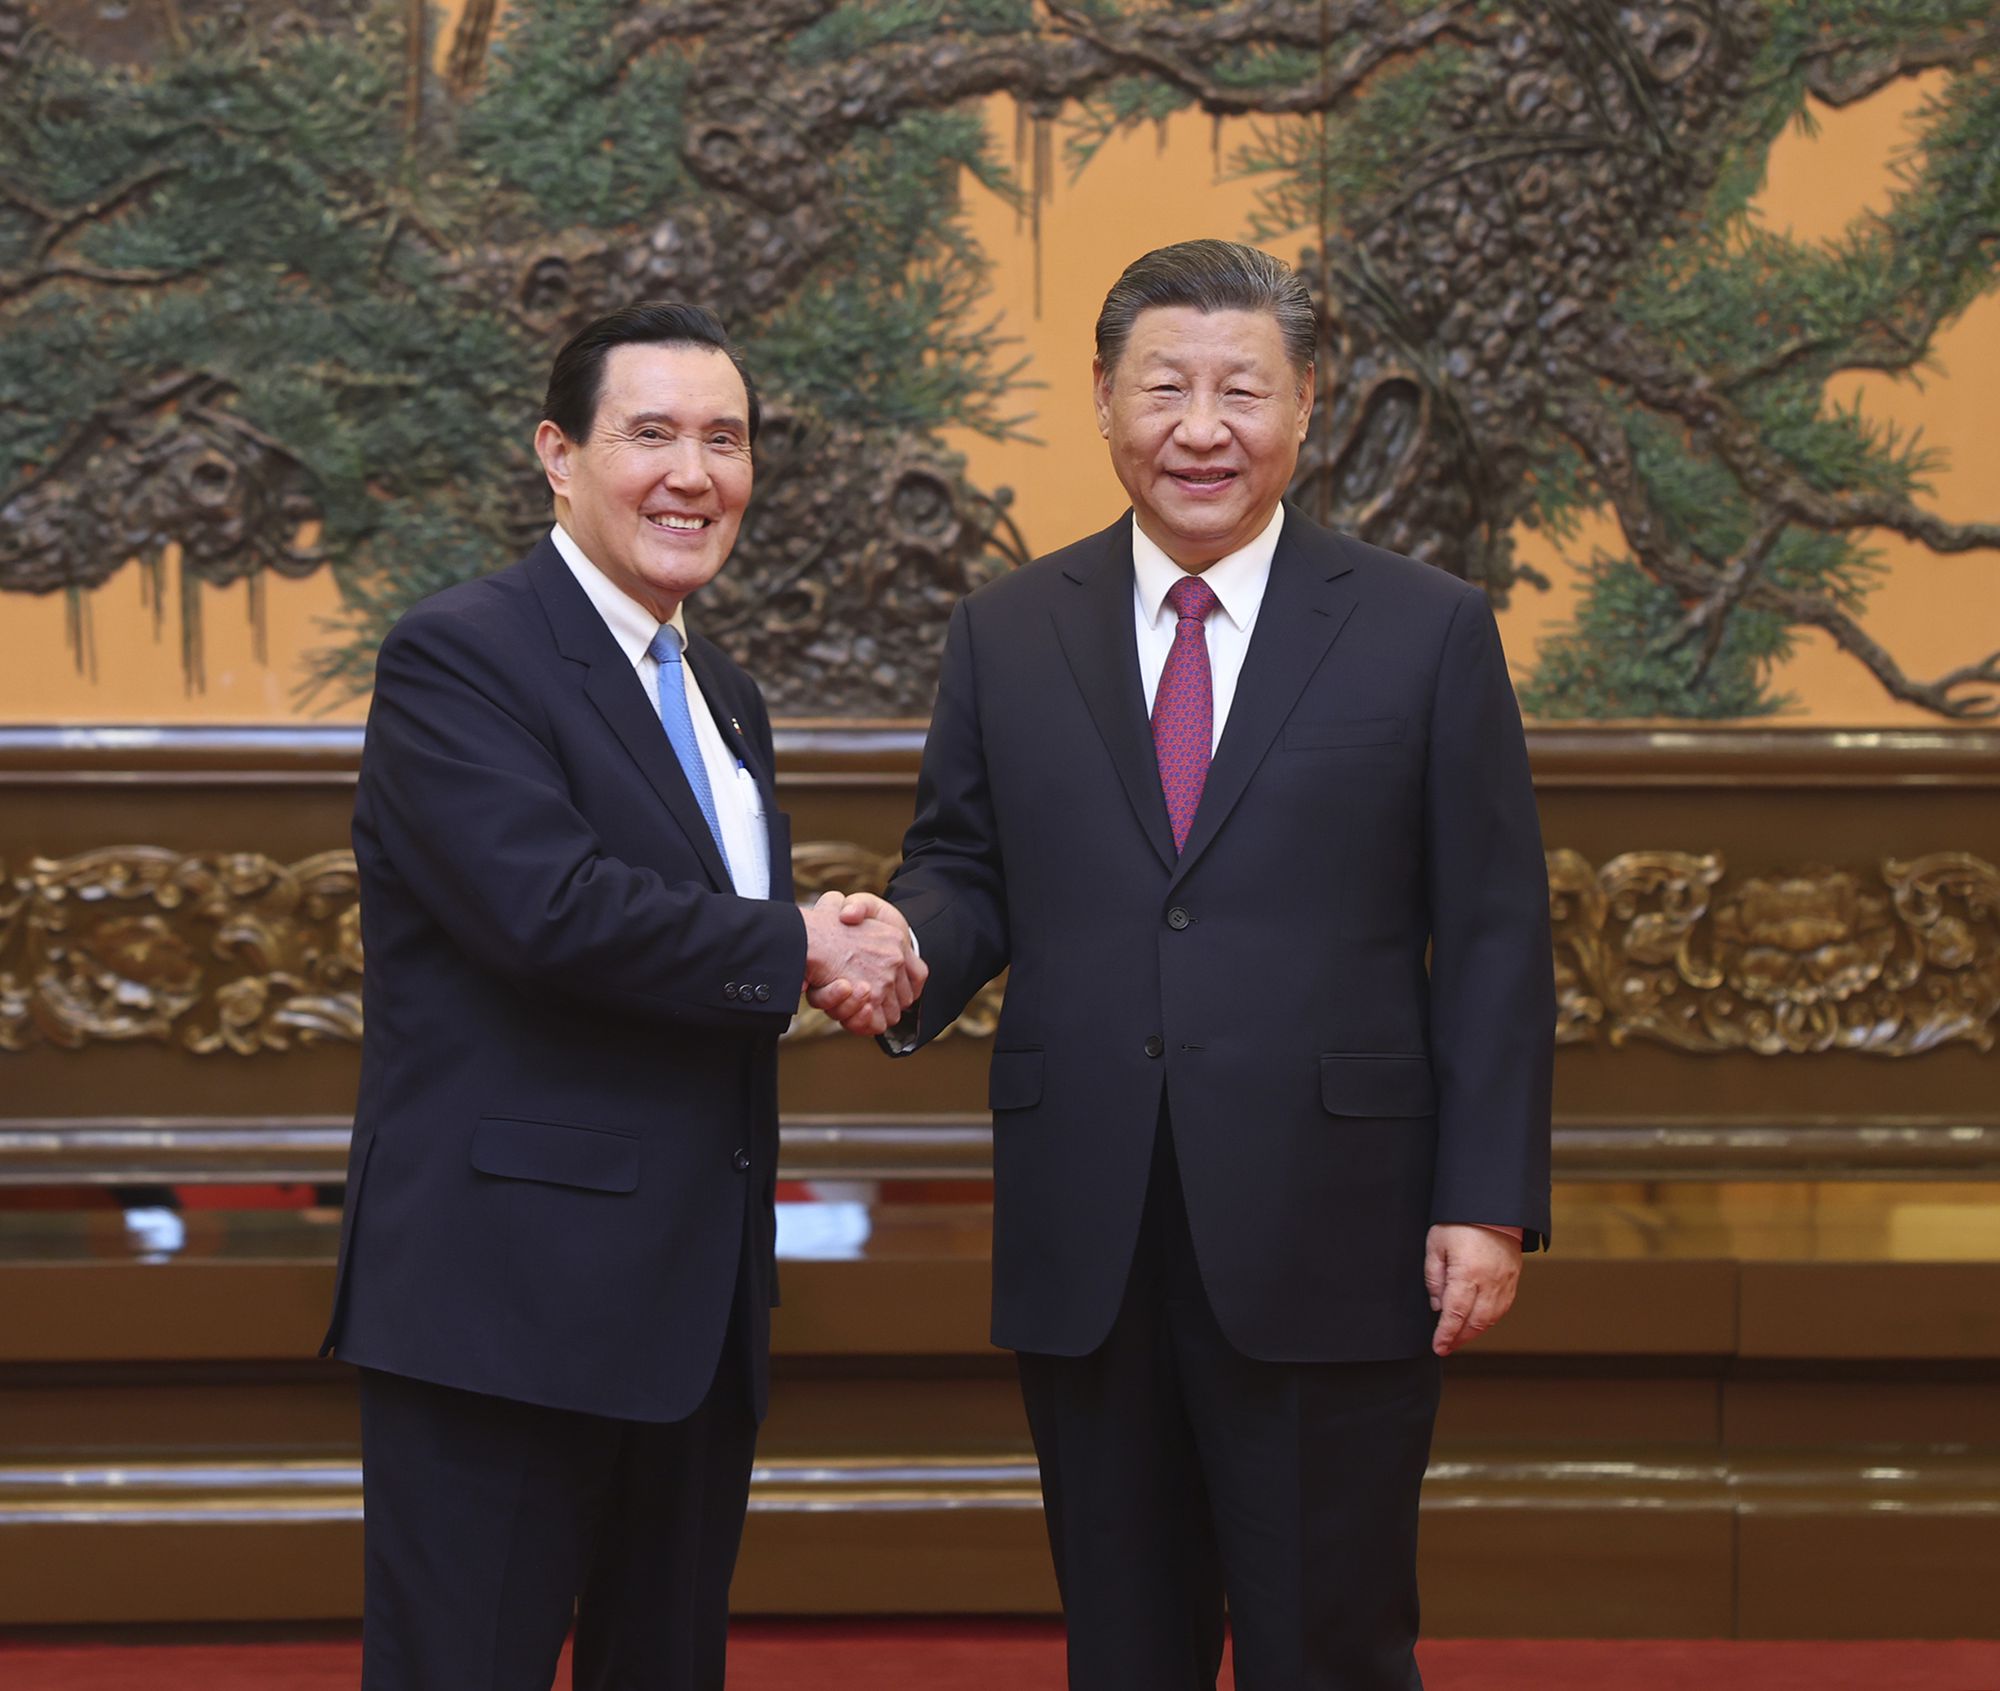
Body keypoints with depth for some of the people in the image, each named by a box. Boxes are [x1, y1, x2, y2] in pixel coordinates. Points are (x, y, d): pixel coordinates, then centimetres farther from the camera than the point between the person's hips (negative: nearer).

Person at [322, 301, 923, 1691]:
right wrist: (795, 948, -12)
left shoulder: (724, 699, 19)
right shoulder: (458, 659, -9)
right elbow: (551, 905, -23)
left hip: (695, 1312, 9)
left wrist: (852, 952, -4)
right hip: (507, 1307, -8)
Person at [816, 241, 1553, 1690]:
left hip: (1327, 1246, -2)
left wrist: (1491, 1200, -6)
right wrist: (905, 946, -13)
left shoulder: (1429, 632, 3)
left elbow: (1493, 942, 1)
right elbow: (965, 868, 11)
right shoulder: (1008, 633, 10)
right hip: (1083, 1251, 3)